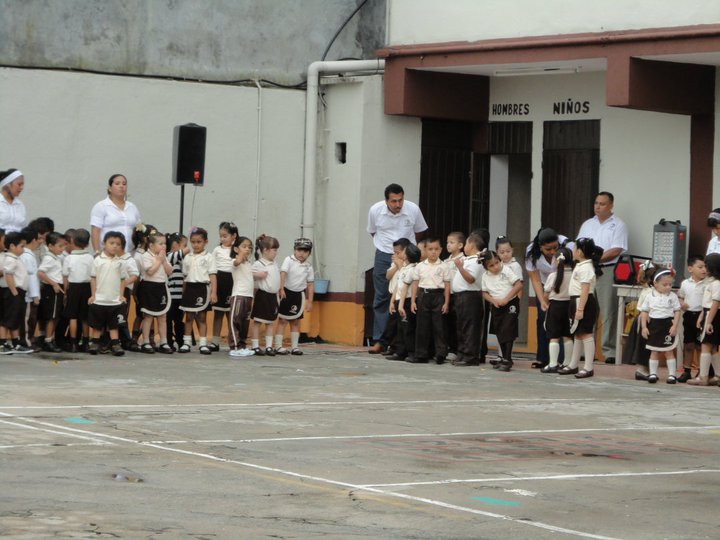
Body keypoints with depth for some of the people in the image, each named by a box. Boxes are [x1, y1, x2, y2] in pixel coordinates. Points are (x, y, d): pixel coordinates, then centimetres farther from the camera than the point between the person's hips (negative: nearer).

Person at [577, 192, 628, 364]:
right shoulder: (587, 225, 20)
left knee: (608, 312, -8)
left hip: (608, 271, -5)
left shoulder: (618, 225, 2)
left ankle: (609, 351, -7)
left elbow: (616, 250, -8)